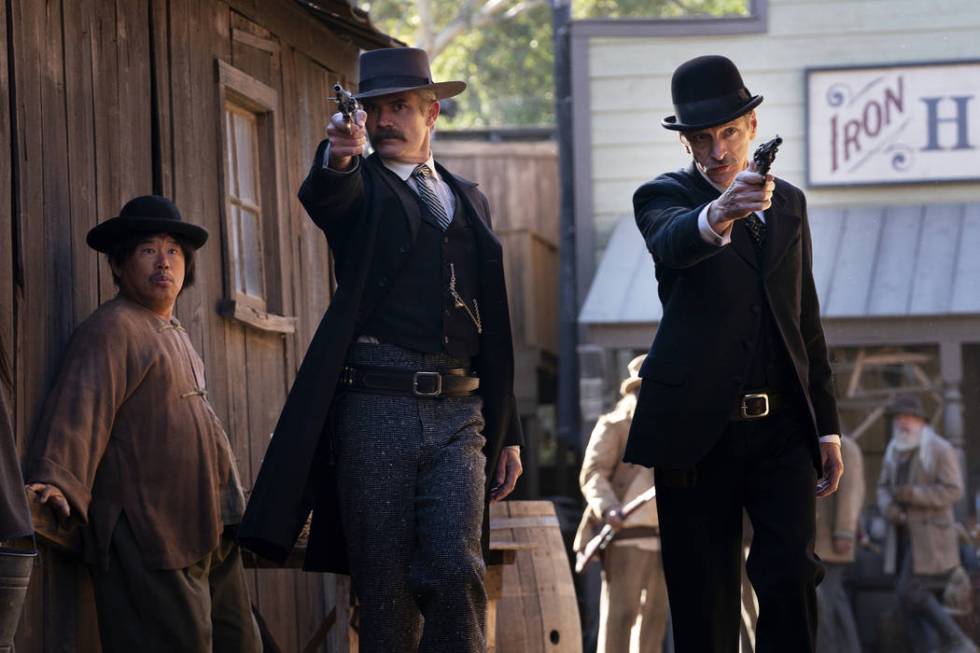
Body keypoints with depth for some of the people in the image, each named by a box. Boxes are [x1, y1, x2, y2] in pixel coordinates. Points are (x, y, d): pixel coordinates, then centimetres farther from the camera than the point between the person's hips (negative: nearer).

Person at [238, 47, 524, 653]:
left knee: (457, 569, -12)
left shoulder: (470, 200, 19)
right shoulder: (358, 185, 8)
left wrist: (507, 433, 16)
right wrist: (338, 155, -44)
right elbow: (323, 195, -19)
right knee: (386, 590, -2)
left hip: (458, 415, 3)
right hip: (377, 409, -2)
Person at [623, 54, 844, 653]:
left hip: (782, 427, 3)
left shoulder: (789, 203, 15)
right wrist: (718, 215, -48)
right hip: (698, 425, -3)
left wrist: (827, 426, 13)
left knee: (792, 576, -11)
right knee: (704, 600, 1)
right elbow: (673, 243, -25)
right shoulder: (664, 196, 0)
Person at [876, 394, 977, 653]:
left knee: (911, 592, -15)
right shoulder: (894, 451, 10)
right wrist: (889, 508, -10)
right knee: (910, 596, 3)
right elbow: (884, 488, 12)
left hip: (931, 535, -7)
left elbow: (953, 491, -16)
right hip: (904, 533, 7)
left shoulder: (940, 450, -12)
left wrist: (913, 494, -26)